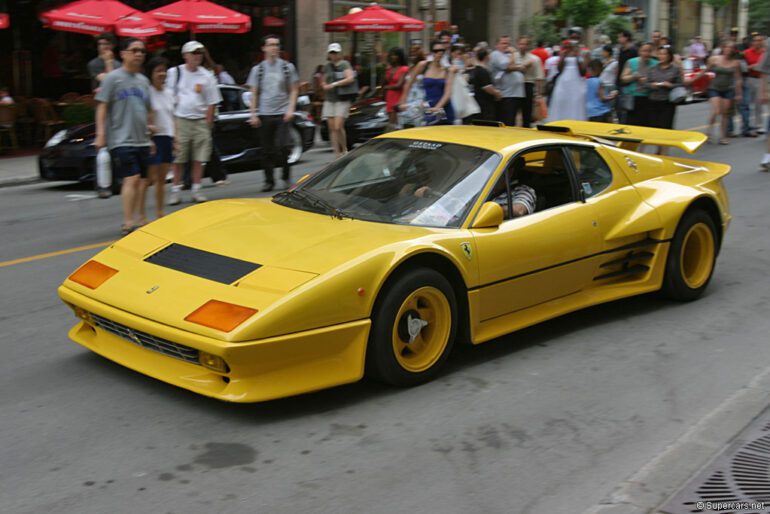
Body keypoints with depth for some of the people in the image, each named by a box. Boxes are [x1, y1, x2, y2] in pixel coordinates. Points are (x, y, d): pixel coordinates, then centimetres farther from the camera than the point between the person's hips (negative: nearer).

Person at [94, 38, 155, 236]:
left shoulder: (143, 80, 16)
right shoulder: (113, 78, -3)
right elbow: (102, 106, -6)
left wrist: (150, 135, 24)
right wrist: (101, 133, -15)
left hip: (141, 140, 7)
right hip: (121, 140, -7)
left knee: (137, 182, 8)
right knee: (131, 179, -16)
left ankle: (128, 223, 17)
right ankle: (128, 225, -16)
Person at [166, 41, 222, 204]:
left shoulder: (207, 76, 5)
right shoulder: (174, 73, 2)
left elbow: (212, 103, 6)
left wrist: (208, 123, -1)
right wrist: (171, 122, -3)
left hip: (201, 121, 2)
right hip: (180, 120, -1)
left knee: (199, 159, 3)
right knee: (178, 159, 0)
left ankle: (196, 190, 12)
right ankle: (175, 191, 7)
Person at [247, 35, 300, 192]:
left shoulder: (287, 67, 5)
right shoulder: (257, 69, 7)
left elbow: (294, 90, 5)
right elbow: (254, 94, 8)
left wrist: (291, 109, -7)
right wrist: (253, 115, 1)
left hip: (282, 113, -2)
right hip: (264, 114, 2)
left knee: (281, 147, -11)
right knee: (267, 150, 5)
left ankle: (286, 175, 11)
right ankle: (269, 181, 15)